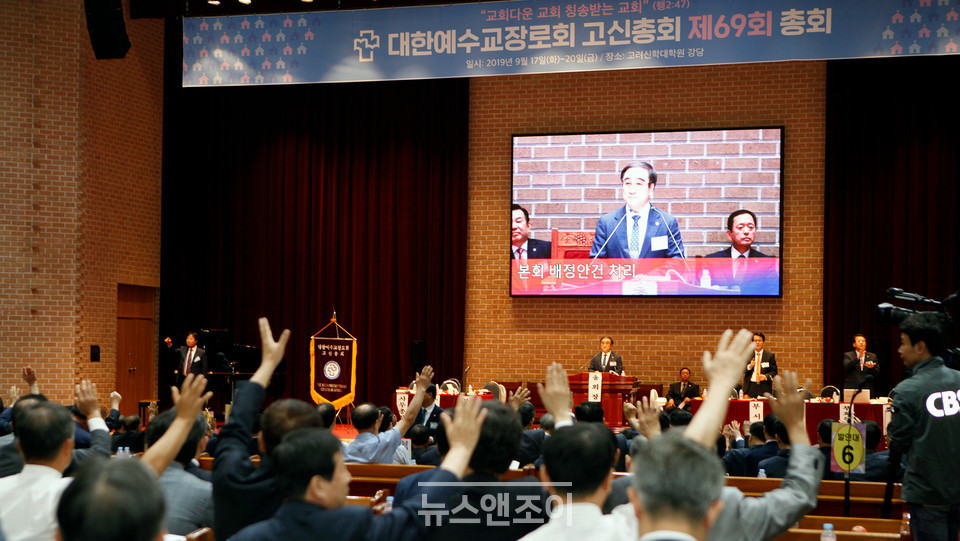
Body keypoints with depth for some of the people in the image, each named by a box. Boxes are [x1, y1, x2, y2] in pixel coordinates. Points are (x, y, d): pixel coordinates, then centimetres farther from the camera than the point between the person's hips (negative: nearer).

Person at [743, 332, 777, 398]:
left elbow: (774, 371, 4)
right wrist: (749, 366, -15)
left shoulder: (770, 355, 7)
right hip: (750, 387, 1)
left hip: (764, 388, -1)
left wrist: (765, 376, -14)